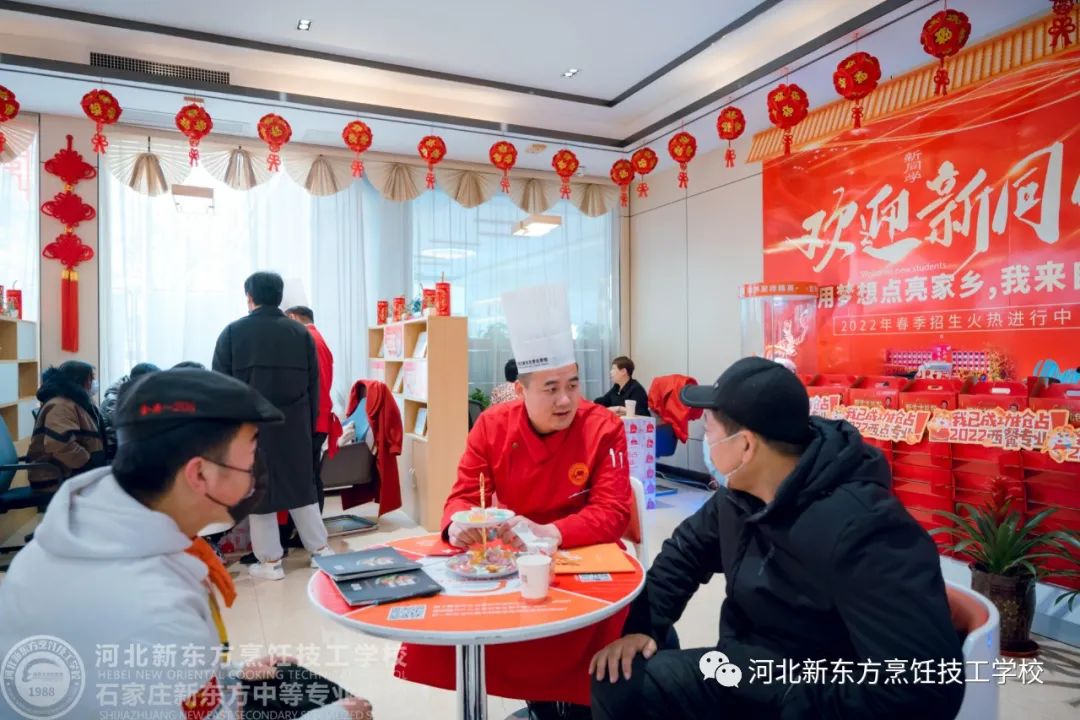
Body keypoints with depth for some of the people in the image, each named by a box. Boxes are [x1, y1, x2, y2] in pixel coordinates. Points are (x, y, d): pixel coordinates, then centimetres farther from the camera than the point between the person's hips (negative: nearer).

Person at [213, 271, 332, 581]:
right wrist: (309, 424, 12)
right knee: (301, 485, 14)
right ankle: (320, 549, 21)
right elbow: (314, 385, 5)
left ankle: (270, 561, 14)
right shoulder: (301, 333, 4)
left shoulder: (233, 332, -2)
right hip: (293, 425, 3)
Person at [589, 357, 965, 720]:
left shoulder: (860, 529, -30)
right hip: (742, 667, 7)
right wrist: (641, 626, -2)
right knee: (619, 683, -5)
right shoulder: (740, 493, -4)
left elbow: (925, 688, -33)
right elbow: (685, 552, 11)